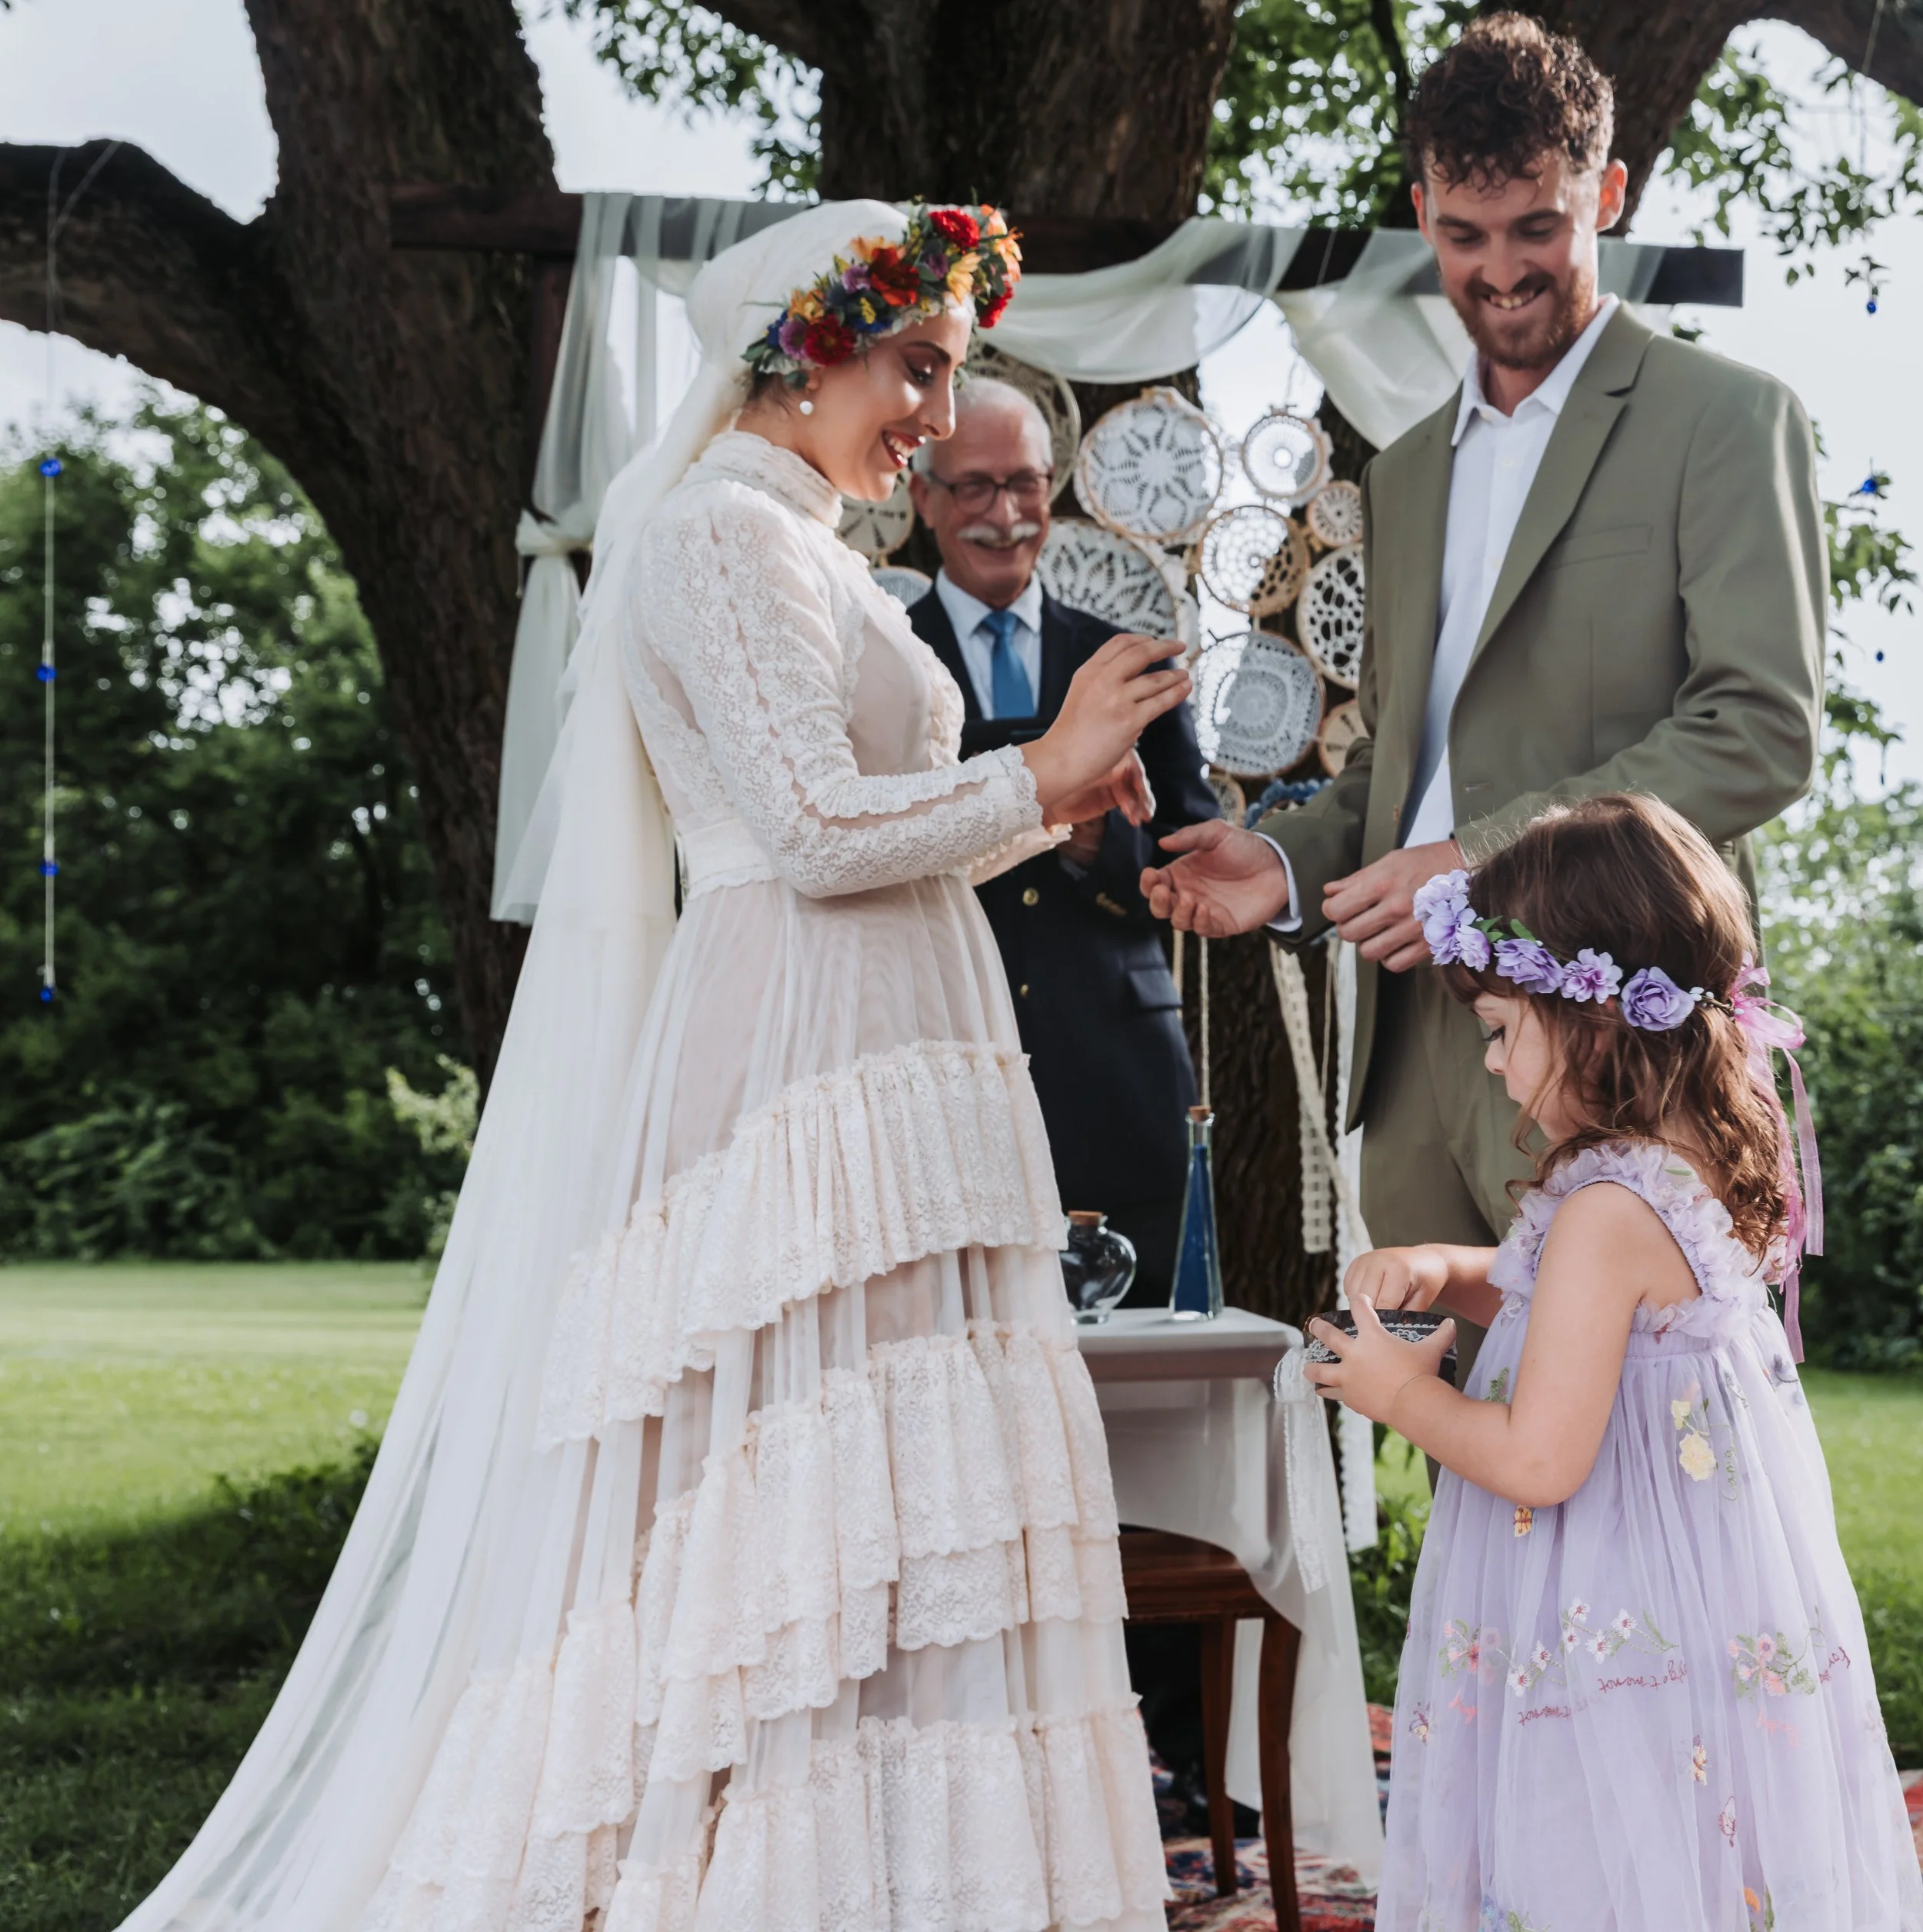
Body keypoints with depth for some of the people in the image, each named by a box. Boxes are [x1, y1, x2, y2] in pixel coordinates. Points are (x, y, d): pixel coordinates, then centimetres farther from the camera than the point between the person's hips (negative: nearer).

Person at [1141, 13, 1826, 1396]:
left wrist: (1489, 857, -16)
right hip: (1419, 1038, 6)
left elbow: (1765, 730, -10)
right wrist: (1292, 866, 7)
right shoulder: (1405, 473, 23)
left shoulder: (1724, 422, 1)